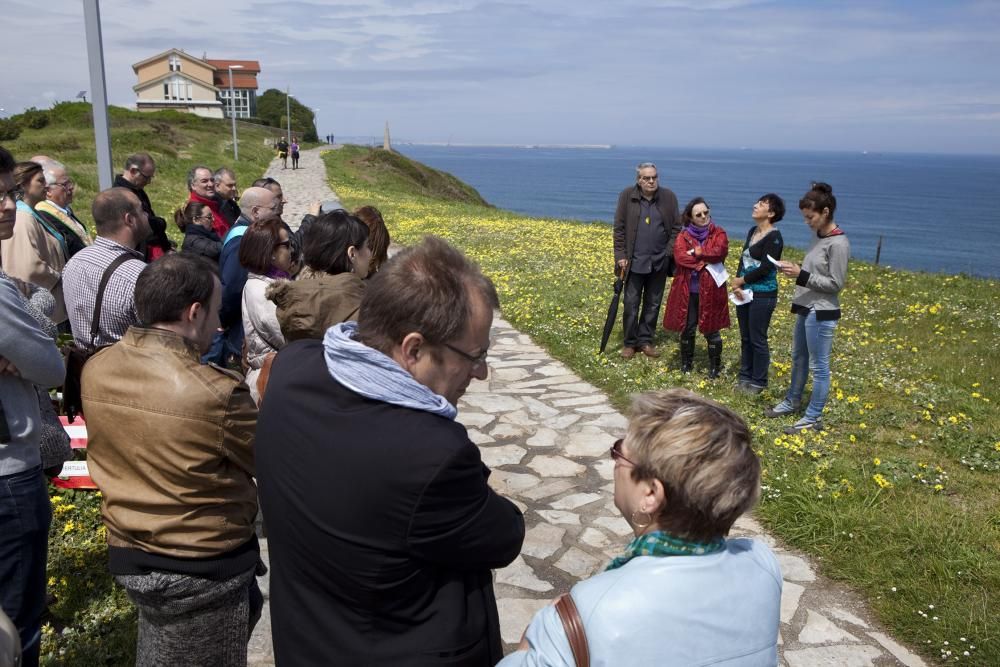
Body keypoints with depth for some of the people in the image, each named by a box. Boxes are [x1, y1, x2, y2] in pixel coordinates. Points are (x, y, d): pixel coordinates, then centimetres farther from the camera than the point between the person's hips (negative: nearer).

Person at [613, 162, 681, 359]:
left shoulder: (669, 197, 1)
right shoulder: (627, 196, -4)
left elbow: (676, 227, 5)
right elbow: (619, 228, -1)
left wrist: (669, 252, -5)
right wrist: (621, 255, -5)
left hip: (659, 262, 2)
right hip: (635, 262, -2)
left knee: (653, 304, 10)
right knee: (631, 304, 3)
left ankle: (645, 341, 22)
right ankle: (630, 343, 15)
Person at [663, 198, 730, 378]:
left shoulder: (718, 233, 2)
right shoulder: (684, 236, 4)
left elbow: (720, 252, -18)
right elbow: (679, 257, -14)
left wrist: (696, 252, -13)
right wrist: (704, 262, -18)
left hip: (710, 291, -1)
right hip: (688, 291, 1)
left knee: (711, 330, 5)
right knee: (687, 329, 10)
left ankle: (715, 366, 19)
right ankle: (686, 363, 27)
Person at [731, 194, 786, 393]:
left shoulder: (774, 237, -13)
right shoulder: (752, 232, 11)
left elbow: (766, 268, -18)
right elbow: (743, 259, 9)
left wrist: (740, 280, -8)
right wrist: (737, 284, -7)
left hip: (763, 296, -7)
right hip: (745, 293, 7)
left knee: (757, 339, 1)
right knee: (745, 337, 14)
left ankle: (758, 381, 15)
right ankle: (745, 375, 27)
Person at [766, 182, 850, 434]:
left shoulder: (838, 244, -17)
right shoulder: (819, 237, 8)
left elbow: (836, 283, -17)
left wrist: (801, 276, -21)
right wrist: (795, 269, 0)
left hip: (822, 314, -9)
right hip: (806, 309, 9)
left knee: (818, 366, 1)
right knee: (798, 358, 21)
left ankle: (814, 418, 10)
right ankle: (792, 402, 38)